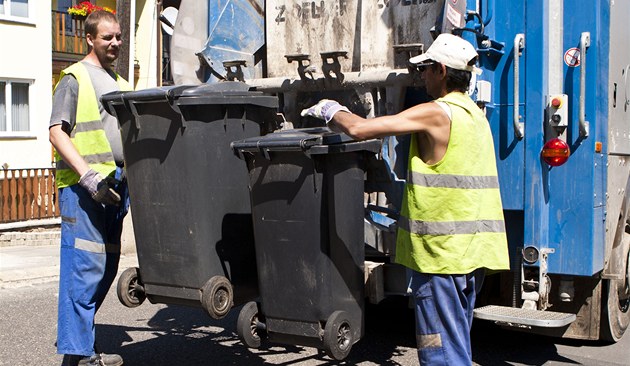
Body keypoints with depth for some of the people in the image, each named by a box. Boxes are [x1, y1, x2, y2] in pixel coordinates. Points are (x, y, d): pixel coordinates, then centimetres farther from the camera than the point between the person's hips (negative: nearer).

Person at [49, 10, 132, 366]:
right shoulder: (75, 78, 0)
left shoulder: (120, 84, 22)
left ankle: (77, 335, 22)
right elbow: (57, 132, -9)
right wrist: (88, 176, -19)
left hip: (115, 185, 8)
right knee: (84, 266, -8)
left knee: (106, 266, 10)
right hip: (83, 186, -8)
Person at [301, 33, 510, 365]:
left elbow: (358, 129, -18)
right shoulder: (474, 113, 14)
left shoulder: (437, 112, -16)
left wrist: (331, 111, 1)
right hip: (473, 250, 9)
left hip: (442, 251, -9)